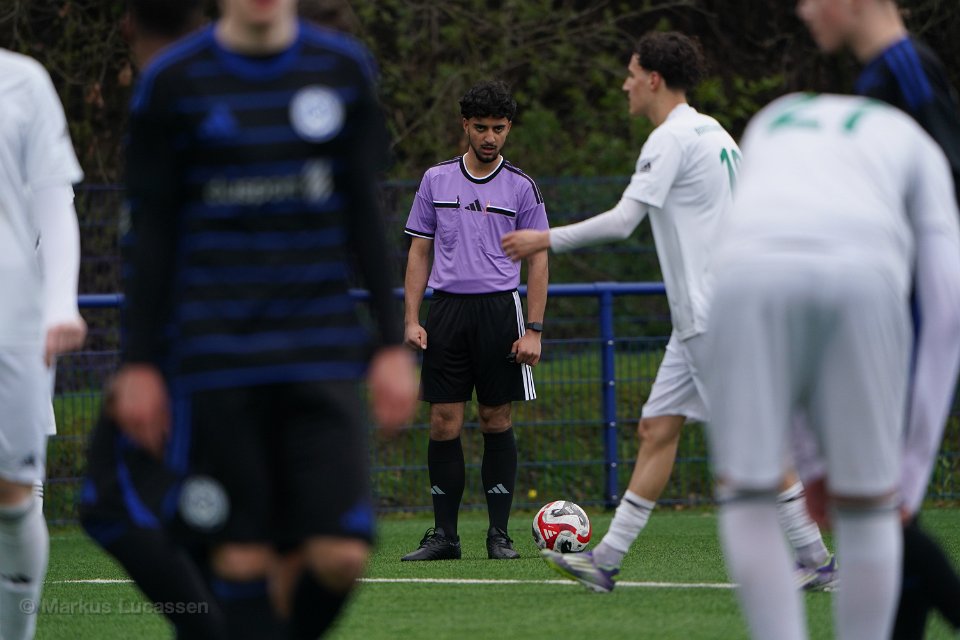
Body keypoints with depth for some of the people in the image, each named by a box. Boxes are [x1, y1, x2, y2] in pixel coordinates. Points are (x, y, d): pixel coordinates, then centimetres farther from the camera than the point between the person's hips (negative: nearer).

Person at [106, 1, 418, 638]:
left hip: (324, 353, 2)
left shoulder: (346, 69, 6)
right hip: (217, 357, -2)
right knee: (243, 554, -3)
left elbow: (366, 216, 11)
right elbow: (152, 233, 2)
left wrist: (392, 345, 7)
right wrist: (139, 363, 0)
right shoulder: (172, 82, -1)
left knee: (341, 555, -8)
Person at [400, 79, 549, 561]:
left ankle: (499, 534, 5)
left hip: (500, 308, -1)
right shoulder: (436, 180, 9)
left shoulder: (521, 188, 3)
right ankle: (444, 535, 2)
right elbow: (419, 252, 11)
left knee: (496, 420, 0)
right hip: (447, 309, 1)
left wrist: (533, 330, -5)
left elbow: (538, 260, 3)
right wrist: (411, 319, 2)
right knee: (444, 423, -2)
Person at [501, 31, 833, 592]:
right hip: (698, 317, 10)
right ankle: (607, 560, 7)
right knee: (658, 429, 7)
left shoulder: (672, 139, -13)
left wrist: (546, 240, -10)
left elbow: (622, 221, -19)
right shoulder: (713, 133, 16)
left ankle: (815, 558, -4)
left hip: (713, 317, -10)